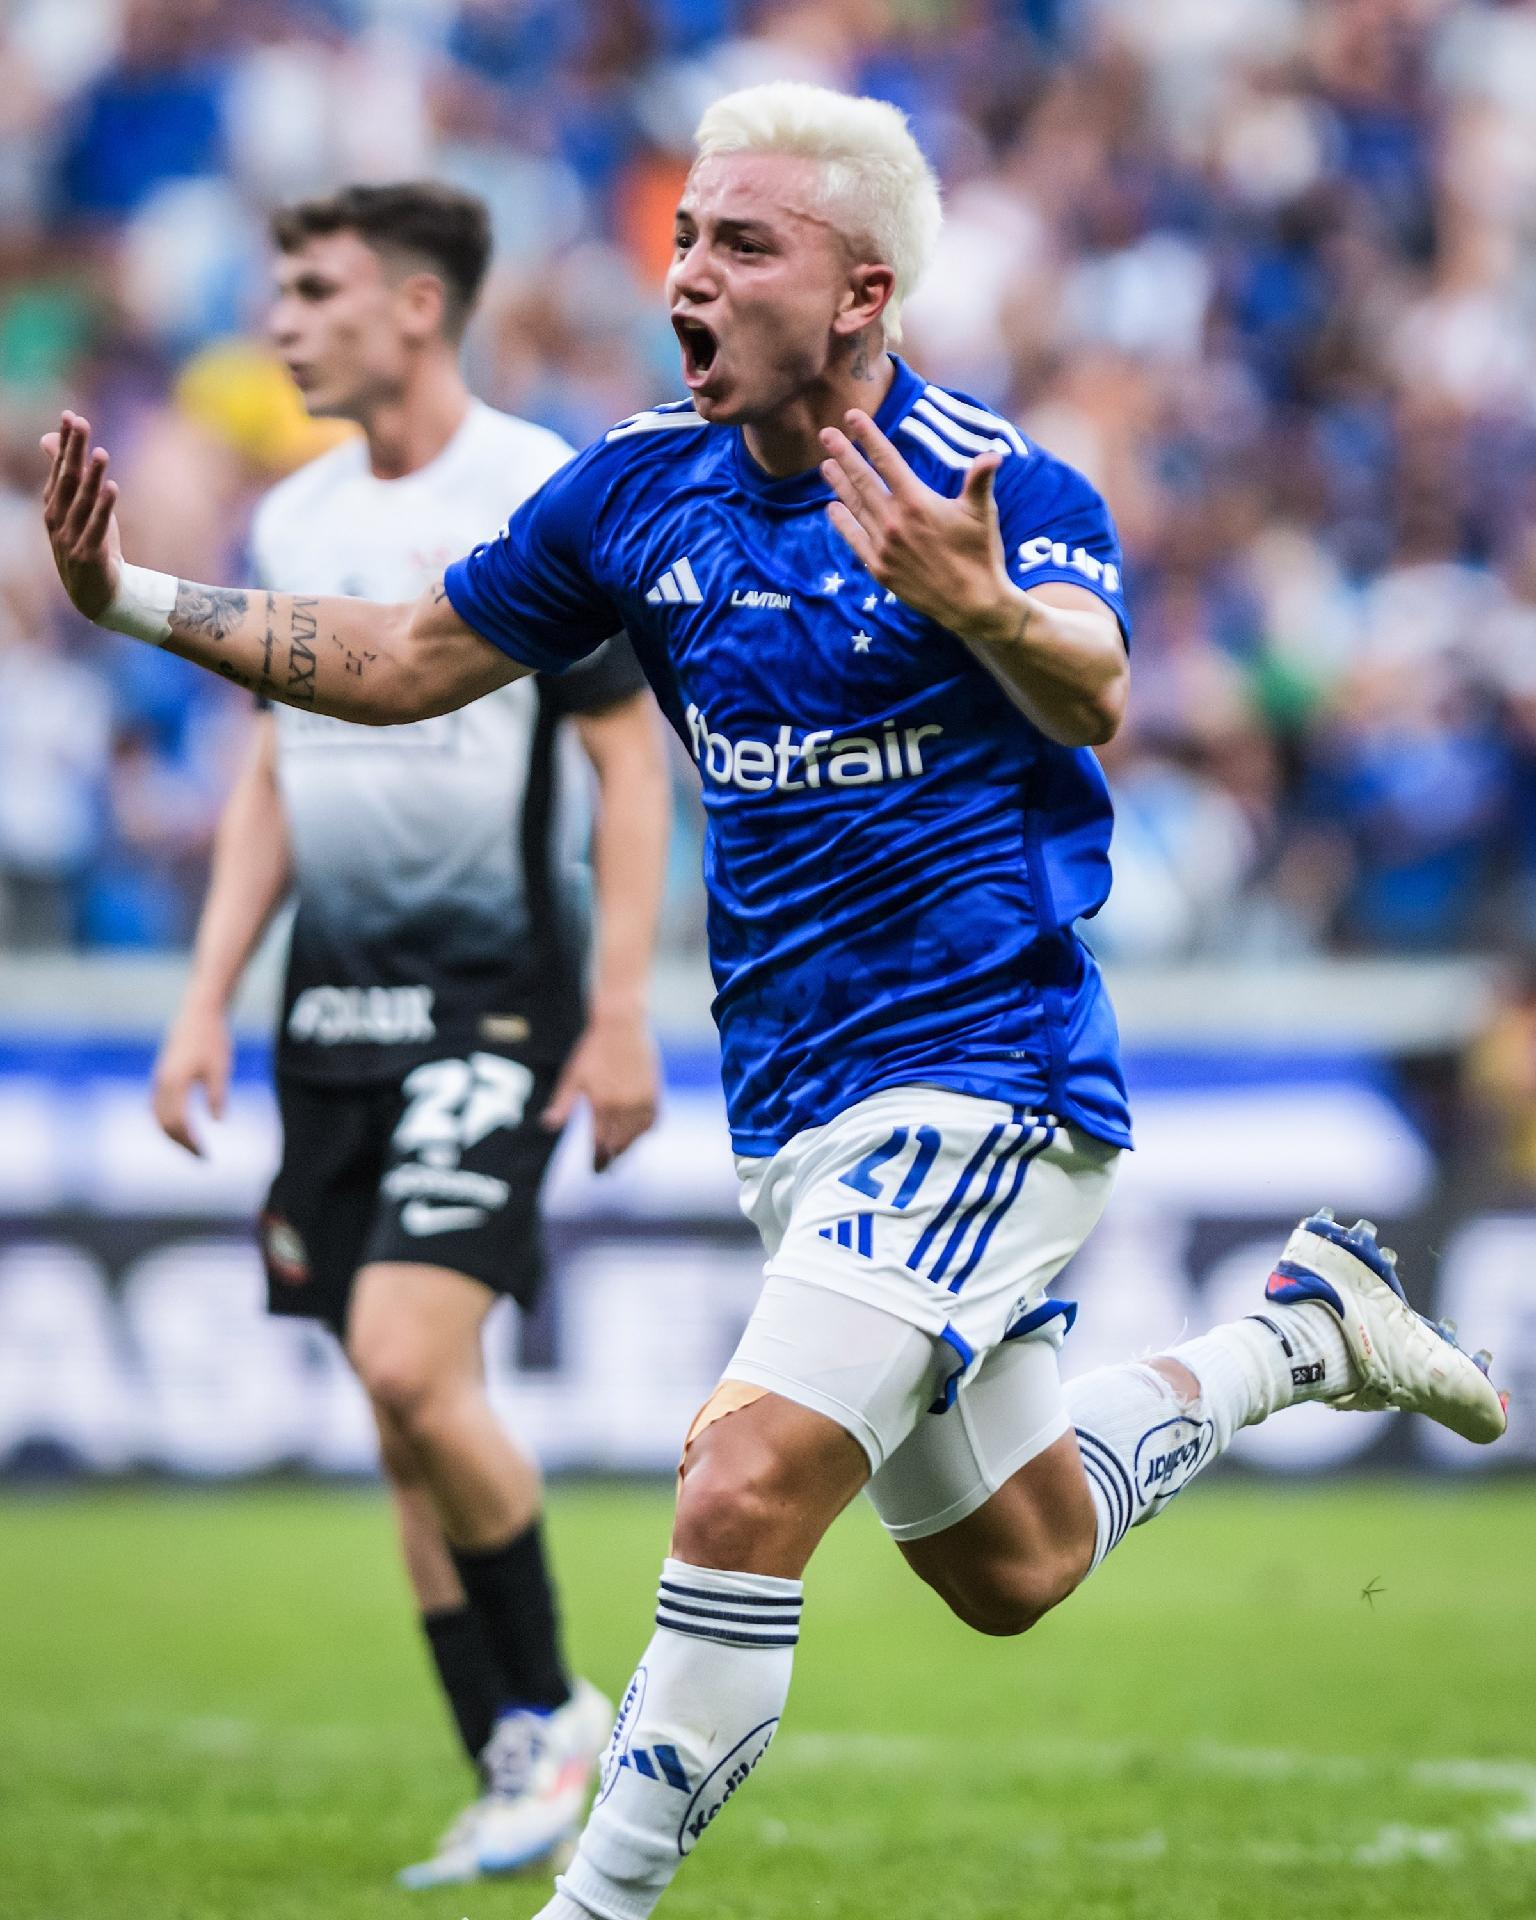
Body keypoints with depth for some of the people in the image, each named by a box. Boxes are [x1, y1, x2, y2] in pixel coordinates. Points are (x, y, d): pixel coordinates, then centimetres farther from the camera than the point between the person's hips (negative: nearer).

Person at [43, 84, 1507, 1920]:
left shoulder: (993, 484, -17)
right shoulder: (639, 486, 3)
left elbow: (1093, 697, -36)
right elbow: (402, 660, 12)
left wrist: (977, 605, -58)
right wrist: (129, 595, 1)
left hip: (977, 1071, -7)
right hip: (795, 1104, 7)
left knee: (746, 1495, -22)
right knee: (1008, 1569, 19)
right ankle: (1299, 1326, 40)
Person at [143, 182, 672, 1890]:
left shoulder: (547, 501, -9)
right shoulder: (291, 520, 11)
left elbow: (633, 759, -8)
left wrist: (621, 1017, -13)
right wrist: (207, 1000, 9)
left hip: (495, 1005, -7)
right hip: (335, 1010, 7)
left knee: (411, 1366, -19)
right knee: (400, 1417, 5)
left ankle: (554, 1711, 0)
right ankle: (514, 1776, 14)